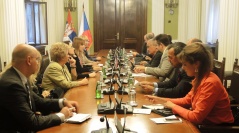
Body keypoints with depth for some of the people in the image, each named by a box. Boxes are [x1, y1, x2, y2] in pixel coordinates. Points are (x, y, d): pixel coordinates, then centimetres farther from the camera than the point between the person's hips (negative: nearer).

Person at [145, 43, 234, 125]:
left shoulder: (210, 83, -26)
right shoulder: (199, 79, 1)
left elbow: (196, 117, -26)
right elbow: (187, 100, 10)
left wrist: (173, 106, -13)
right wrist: (162, 100, 1)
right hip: (204, 122, 7)